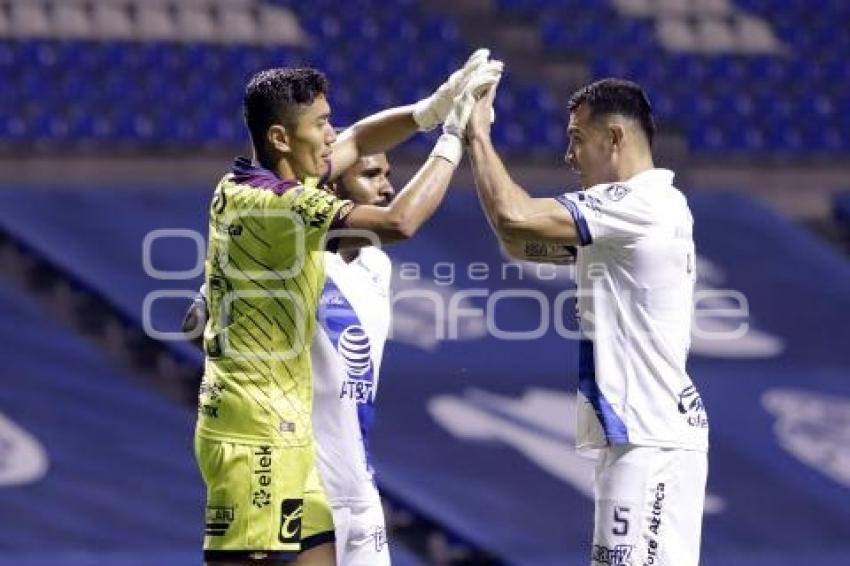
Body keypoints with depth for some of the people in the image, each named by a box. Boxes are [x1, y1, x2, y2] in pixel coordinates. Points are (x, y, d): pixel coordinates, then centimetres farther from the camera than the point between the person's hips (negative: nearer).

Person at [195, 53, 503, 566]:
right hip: (256, 435, -10)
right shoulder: (278, 204, -18)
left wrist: (431, 109, 6)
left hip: (281, 432, 10)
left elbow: (357, 141, 23)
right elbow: (399, 223, -27)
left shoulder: (249, 187, 10)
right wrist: (453, 138, -14)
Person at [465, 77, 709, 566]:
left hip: (651, 440, -10)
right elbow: (523, 244, 21)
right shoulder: (641, 208, 18)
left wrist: (478, 135, -6)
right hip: (643, 435, 10)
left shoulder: (641, 204, -14)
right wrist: (479, 145, 12)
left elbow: (514, 218, -21)